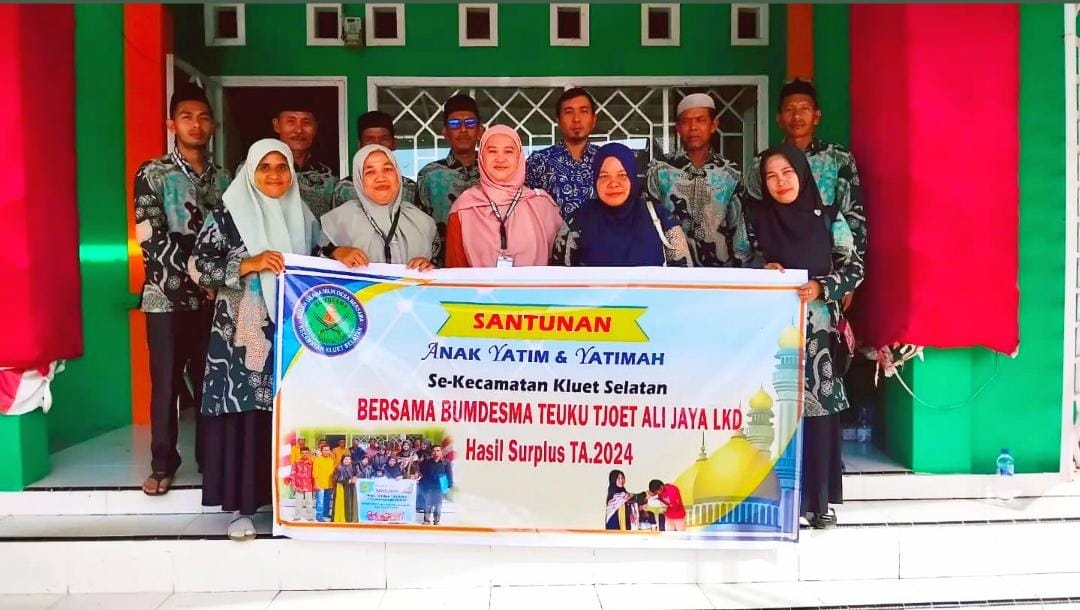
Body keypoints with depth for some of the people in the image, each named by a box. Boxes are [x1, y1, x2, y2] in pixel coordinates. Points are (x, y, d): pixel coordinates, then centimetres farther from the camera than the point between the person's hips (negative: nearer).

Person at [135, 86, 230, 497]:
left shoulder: (223, 179, 11)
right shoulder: (152, 174, 0)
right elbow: (152, 241, -8)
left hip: (214, 296, 3)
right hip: (167, 296, -3)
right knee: (166, 382, 3)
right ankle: (163, 462, 15)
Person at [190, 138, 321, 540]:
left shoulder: (304, 219, 12)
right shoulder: (227, 217, 0)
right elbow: (198, 268, -8)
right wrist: (249, 265, -18)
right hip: (243, 335, -3)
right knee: (245, 413, -4)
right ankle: (244, 506, 6)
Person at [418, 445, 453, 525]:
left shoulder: (446, 463, 0)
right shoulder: (427, 462, 7)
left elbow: (449, 474, -1)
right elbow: (423, 474, 12)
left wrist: (450, 485, -8)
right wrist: (422, 485, 7)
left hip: (439, 486, -2)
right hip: (428, 486, 2)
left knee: (438, 504, 3)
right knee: (427, 503, 2)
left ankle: (436, 520, 10)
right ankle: (427, 519, 9)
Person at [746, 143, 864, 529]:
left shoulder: (827, 218, 4)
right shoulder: (756, 218, 6)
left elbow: (855, 269, 3)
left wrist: (820, 287, -13)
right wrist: (762, 271, -12)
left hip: (816, 327, 0)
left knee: (818, 409, -1)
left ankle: (818, 500, 9)